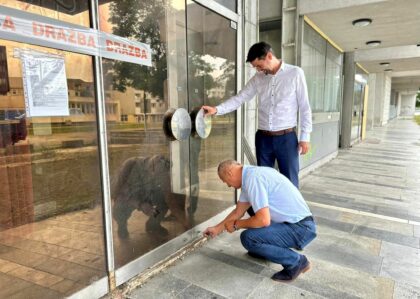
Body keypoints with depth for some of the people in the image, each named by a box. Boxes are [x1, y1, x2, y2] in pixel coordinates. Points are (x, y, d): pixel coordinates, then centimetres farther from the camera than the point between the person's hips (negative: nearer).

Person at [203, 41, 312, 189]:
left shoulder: (295, 73, -4)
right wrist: (217, 109, -12)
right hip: (263, 138, 4)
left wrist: (305, 137, -6)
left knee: (290, 181, 6)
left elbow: (304, 107, -3)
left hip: (286, 137, -3)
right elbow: (239, 98, 3)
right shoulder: (258, 78, 7)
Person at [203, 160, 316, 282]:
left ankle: (295, 262, -2)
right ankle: (265, 251, 24)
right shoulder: (250, 175, 9)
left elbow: (263, 220, -26)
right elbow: (238, 211, 18)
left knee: (248, 238, -19)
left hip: (300, 229, -10)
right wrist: (217, 228, 25)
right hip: (295, 222, 10)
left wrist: (236, 225, -9)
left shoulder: (253, 178, -22)